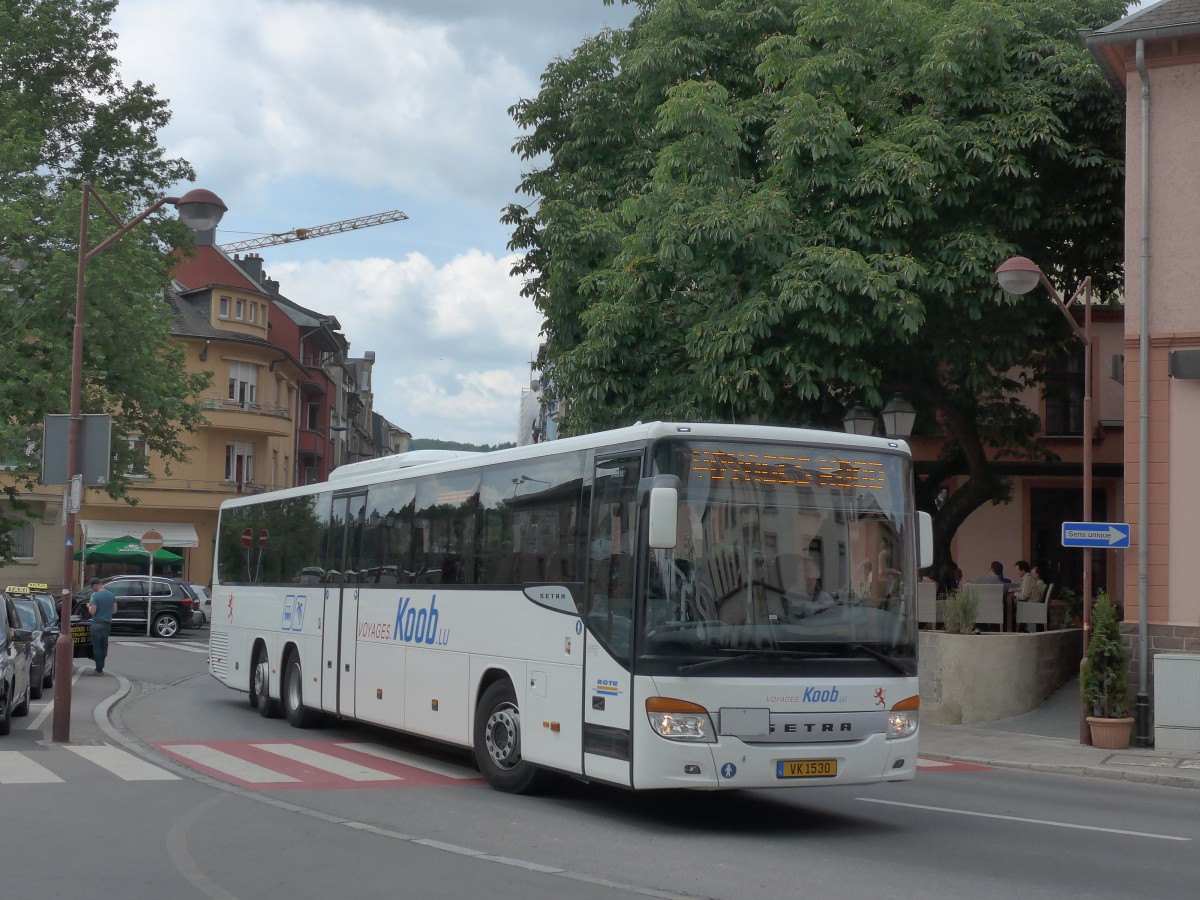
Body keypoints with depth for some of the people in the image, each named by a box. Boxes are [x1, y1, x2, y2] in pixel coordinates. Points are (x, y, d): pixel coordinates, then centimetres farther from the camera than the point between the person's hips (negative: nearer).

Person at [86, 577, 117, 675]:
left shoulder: (95, 595, -14)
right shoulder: (111, 595, 7)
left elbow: (92, 611, -18)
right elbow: (114, 610, 10)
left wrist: (89, 606, 2)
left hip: (97, 624, -7)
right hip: (108, 624, 7)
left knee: (97, 647, -1)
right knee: (104, 646, 14)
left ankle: (99, 669, -1)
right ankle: (100, 668, 19)